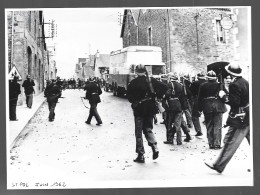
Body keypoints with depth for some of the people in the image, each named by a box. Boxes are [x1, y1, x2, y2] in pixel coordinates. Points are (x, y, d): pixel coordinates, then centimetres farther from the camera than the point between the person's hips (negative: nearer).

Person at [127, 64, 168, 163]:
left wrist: (134, 102, 8)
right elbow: (164, 87, -5)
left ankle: (140, 155, 7)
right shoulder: (151, 80, 0)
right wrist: (157, 97, 3)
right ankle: (154, 147, -1)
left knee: (139, 132, 6)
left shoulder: (133, 82, -9)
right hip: (150, 109, 3)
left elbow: (129, 96, -10)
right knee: (148, 129, 19)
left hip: (139, 109, -3)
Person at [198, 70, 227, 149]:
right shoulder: (219, 85, -3)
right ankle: (217, 144, 1)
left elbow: (199, 98, 1)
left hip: (207, 107, 1)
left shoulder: (203, 86, -1)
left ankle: (211, 144, 11)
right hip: (218, 107, 0)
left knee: (209, 126, 10)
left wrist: (200, 109, 7)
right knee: (217, 126, 4)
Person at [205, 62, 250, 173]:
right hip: (249, 117, 9)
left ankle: (219, 166, 1)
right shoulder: (245, 82, 8)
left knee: (230, 141, -4)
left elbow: (234, 102, -24)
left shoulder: (234, 84, -18)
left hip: (240, 119, -9)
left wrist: (223, 96, -12)